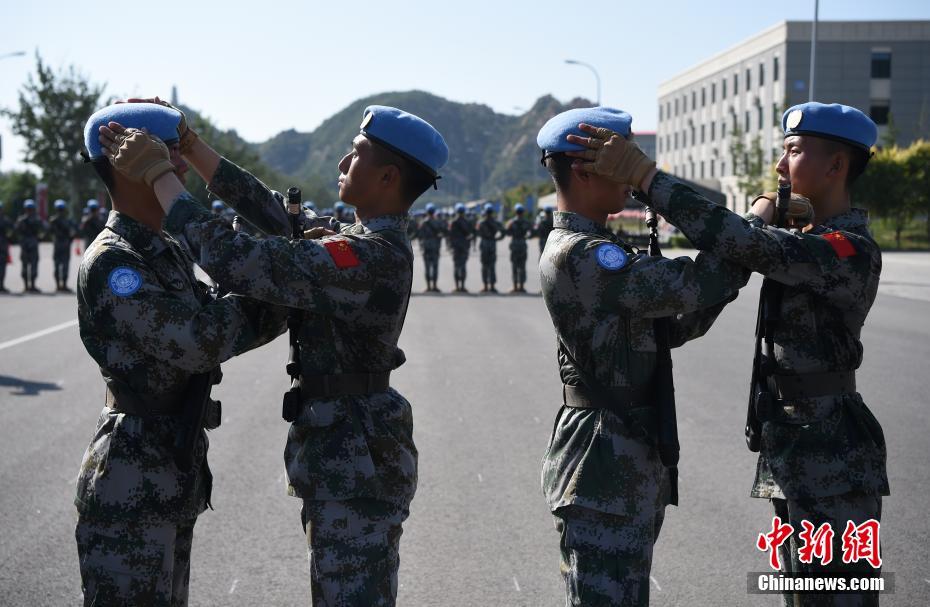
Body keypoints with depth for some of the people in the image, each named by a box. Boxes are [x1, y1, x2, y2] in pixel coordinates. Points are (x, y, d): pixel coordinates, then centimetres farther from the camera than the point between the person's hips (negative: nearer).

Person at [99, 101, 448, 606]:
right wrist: (186, 144, 9)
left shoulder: (369, 256, -23)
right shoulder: (370, 242, 9)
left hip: (353, 466, -10)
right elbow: (271, 211, 12)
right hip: (348, 455, 10)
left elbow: (233, 260, -26)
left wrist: (157, 172, -17)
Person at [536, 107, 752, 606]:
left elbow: (671, 328, 15)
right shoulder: (579, 255, -19)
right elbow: (687, 287, -24)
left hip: (633, 457, 11)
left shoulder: (597, 250, 15)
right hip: (606, 465, -10)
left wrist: (732, 271, 3)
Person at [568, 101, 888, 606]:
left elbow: (741, 242, -30)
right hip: (796, 450, 10)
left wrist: (643, 175, -30)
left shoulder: (849, 250, -19)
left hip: (830, 460, -10)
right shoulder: (814, 238, 12)